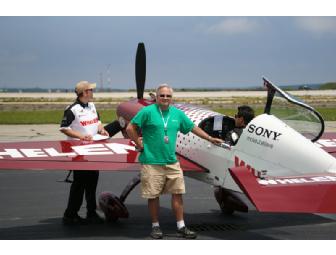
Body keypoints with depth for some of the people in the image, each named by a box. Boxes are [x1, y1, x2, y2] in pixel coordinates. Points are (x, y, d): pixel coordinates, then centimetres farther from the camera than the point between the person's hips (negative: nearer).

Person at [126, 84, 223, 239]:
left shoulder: (177, 114, 9)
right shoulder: (148, 111, -7)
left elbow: (193, 128, 19)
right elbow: (130, 128, -8)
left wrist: (210, 138, 21)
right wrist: (140, 145, -8)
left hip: (172, 162, 5)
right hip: (151, 162, -5)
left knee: (177, 193, 5)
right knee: (153, 196, 3)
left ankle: (181, 227, 12)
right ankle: (155, 226, 16)